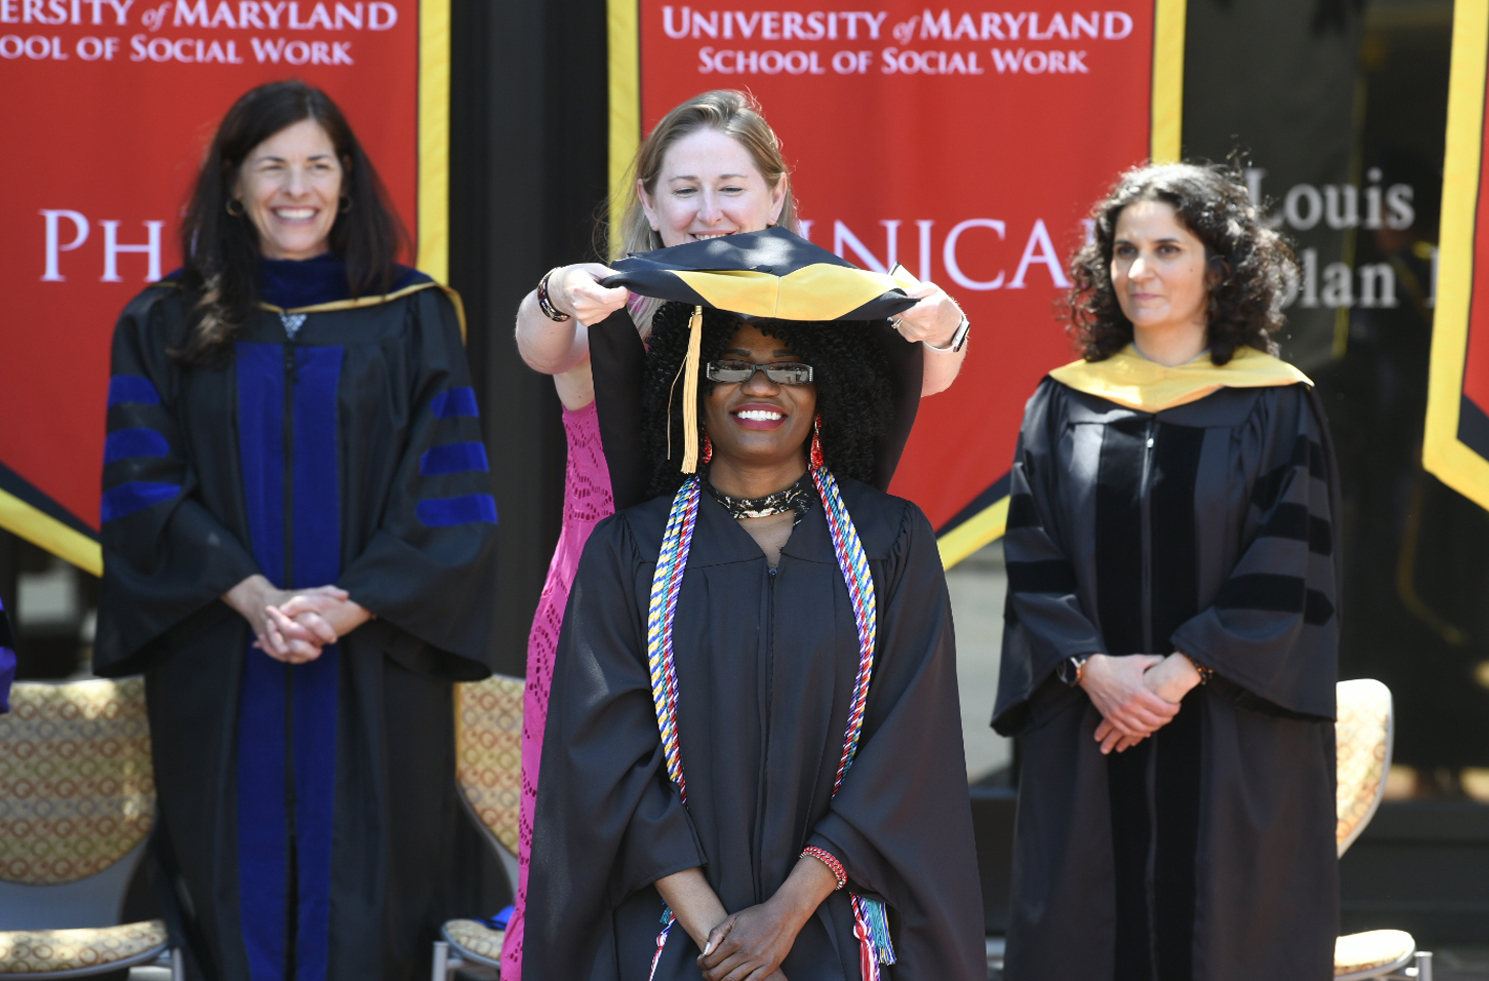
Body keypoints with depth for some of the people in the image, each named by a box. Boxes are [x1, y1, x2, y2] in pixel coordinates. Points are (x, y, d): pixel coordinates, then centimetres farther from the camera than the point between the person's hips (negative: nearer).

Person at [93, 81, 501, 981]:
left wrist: (351, 607, -14)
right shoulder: (166, 324, 7)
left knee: (361, 906, 0)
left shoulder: (412, 319, 5)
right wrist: (252, 596, -15)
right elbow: (142, 488, 0)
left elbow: (452, 493, -1)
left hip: (373, 675, 0)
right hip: (221, 682, 1)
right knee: (241, 890, 3)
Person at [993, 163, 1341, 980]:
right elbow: (1031, 560, 3)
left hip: (1234, 750, -2)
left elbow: (1288, 570, -6)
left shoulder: (1276, 409, 1)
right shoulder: (1063, 405, 8)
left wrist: (1182, 673, -15)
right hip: (1087, 738, 2)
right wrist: (1093, 667, -12)